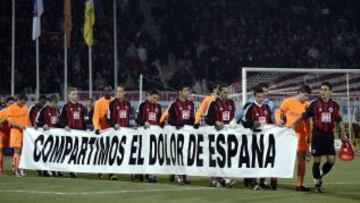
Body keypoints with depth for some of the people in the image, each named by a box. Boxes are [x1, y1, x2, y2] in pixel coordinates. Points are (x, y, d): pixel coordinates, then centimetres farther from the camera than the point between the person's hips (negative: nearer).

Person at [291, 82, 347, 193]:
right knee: (316, 161, 1)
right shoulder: (315, 104, -2)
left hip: (329, 135, 2)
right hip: (317, 134, -2)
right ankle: (317, 184, 15)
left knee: (331, 160, -3)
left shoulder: (334, 105, 5)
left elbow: (339, 120, 14)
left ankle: (320, 176, 23)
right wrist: (293, 124, -6)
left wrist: (343, 134, 10)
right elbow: (303, 116, 1)